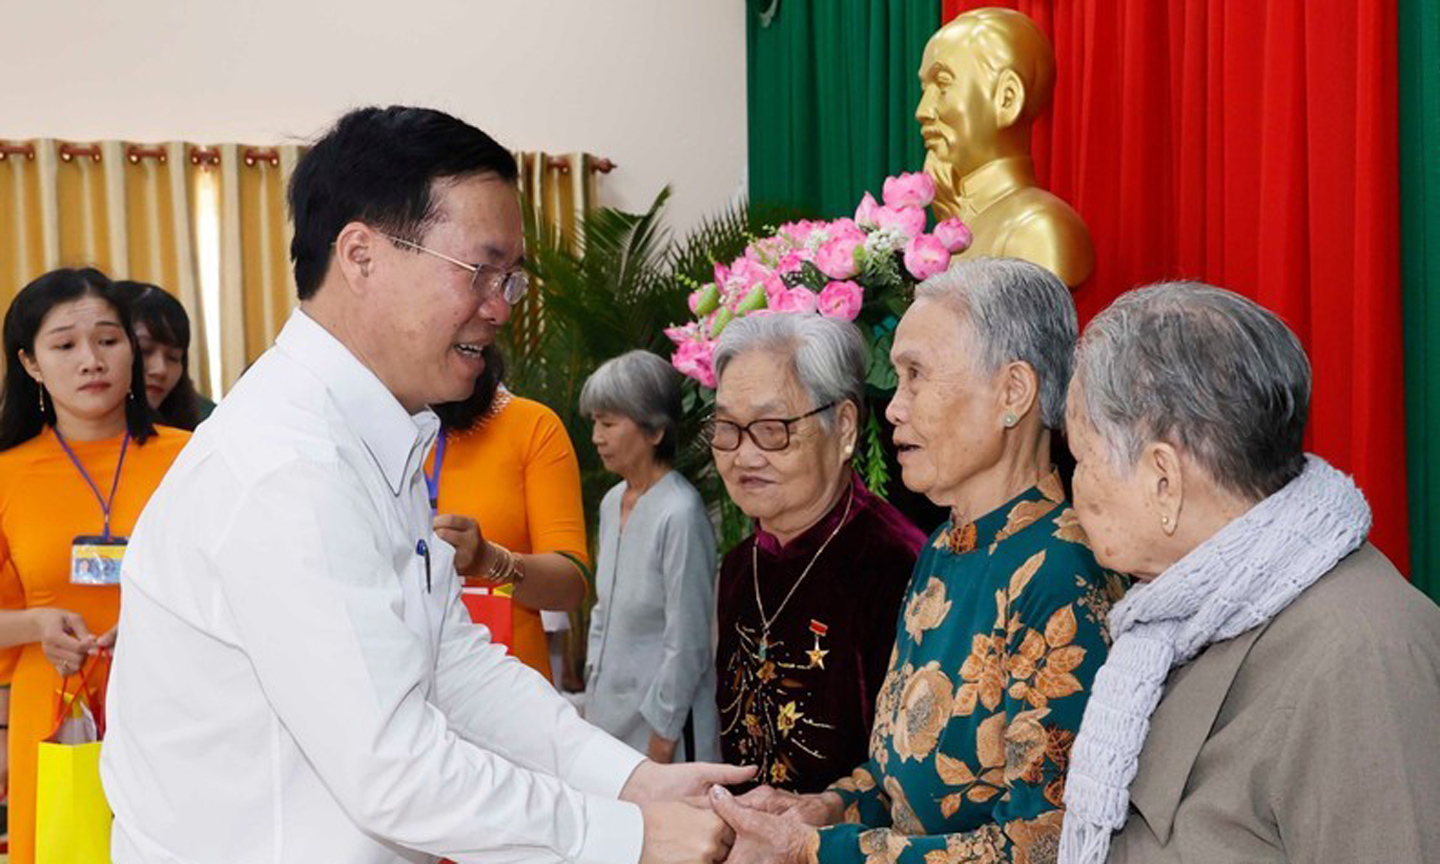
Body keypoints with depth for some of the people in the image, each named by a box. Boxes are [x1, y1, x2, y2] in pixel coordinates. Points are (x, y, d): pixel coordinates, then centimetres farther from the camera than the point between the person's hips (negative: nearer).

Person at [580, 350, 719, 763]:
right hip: (608, 714, 7)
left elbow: (687, 645, -16)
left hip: (660, 727, -7)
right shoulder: (612, 502, 7)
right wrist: (592, 693, 14)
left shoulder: (680, 514, -18)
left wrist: (662, 743, -13)